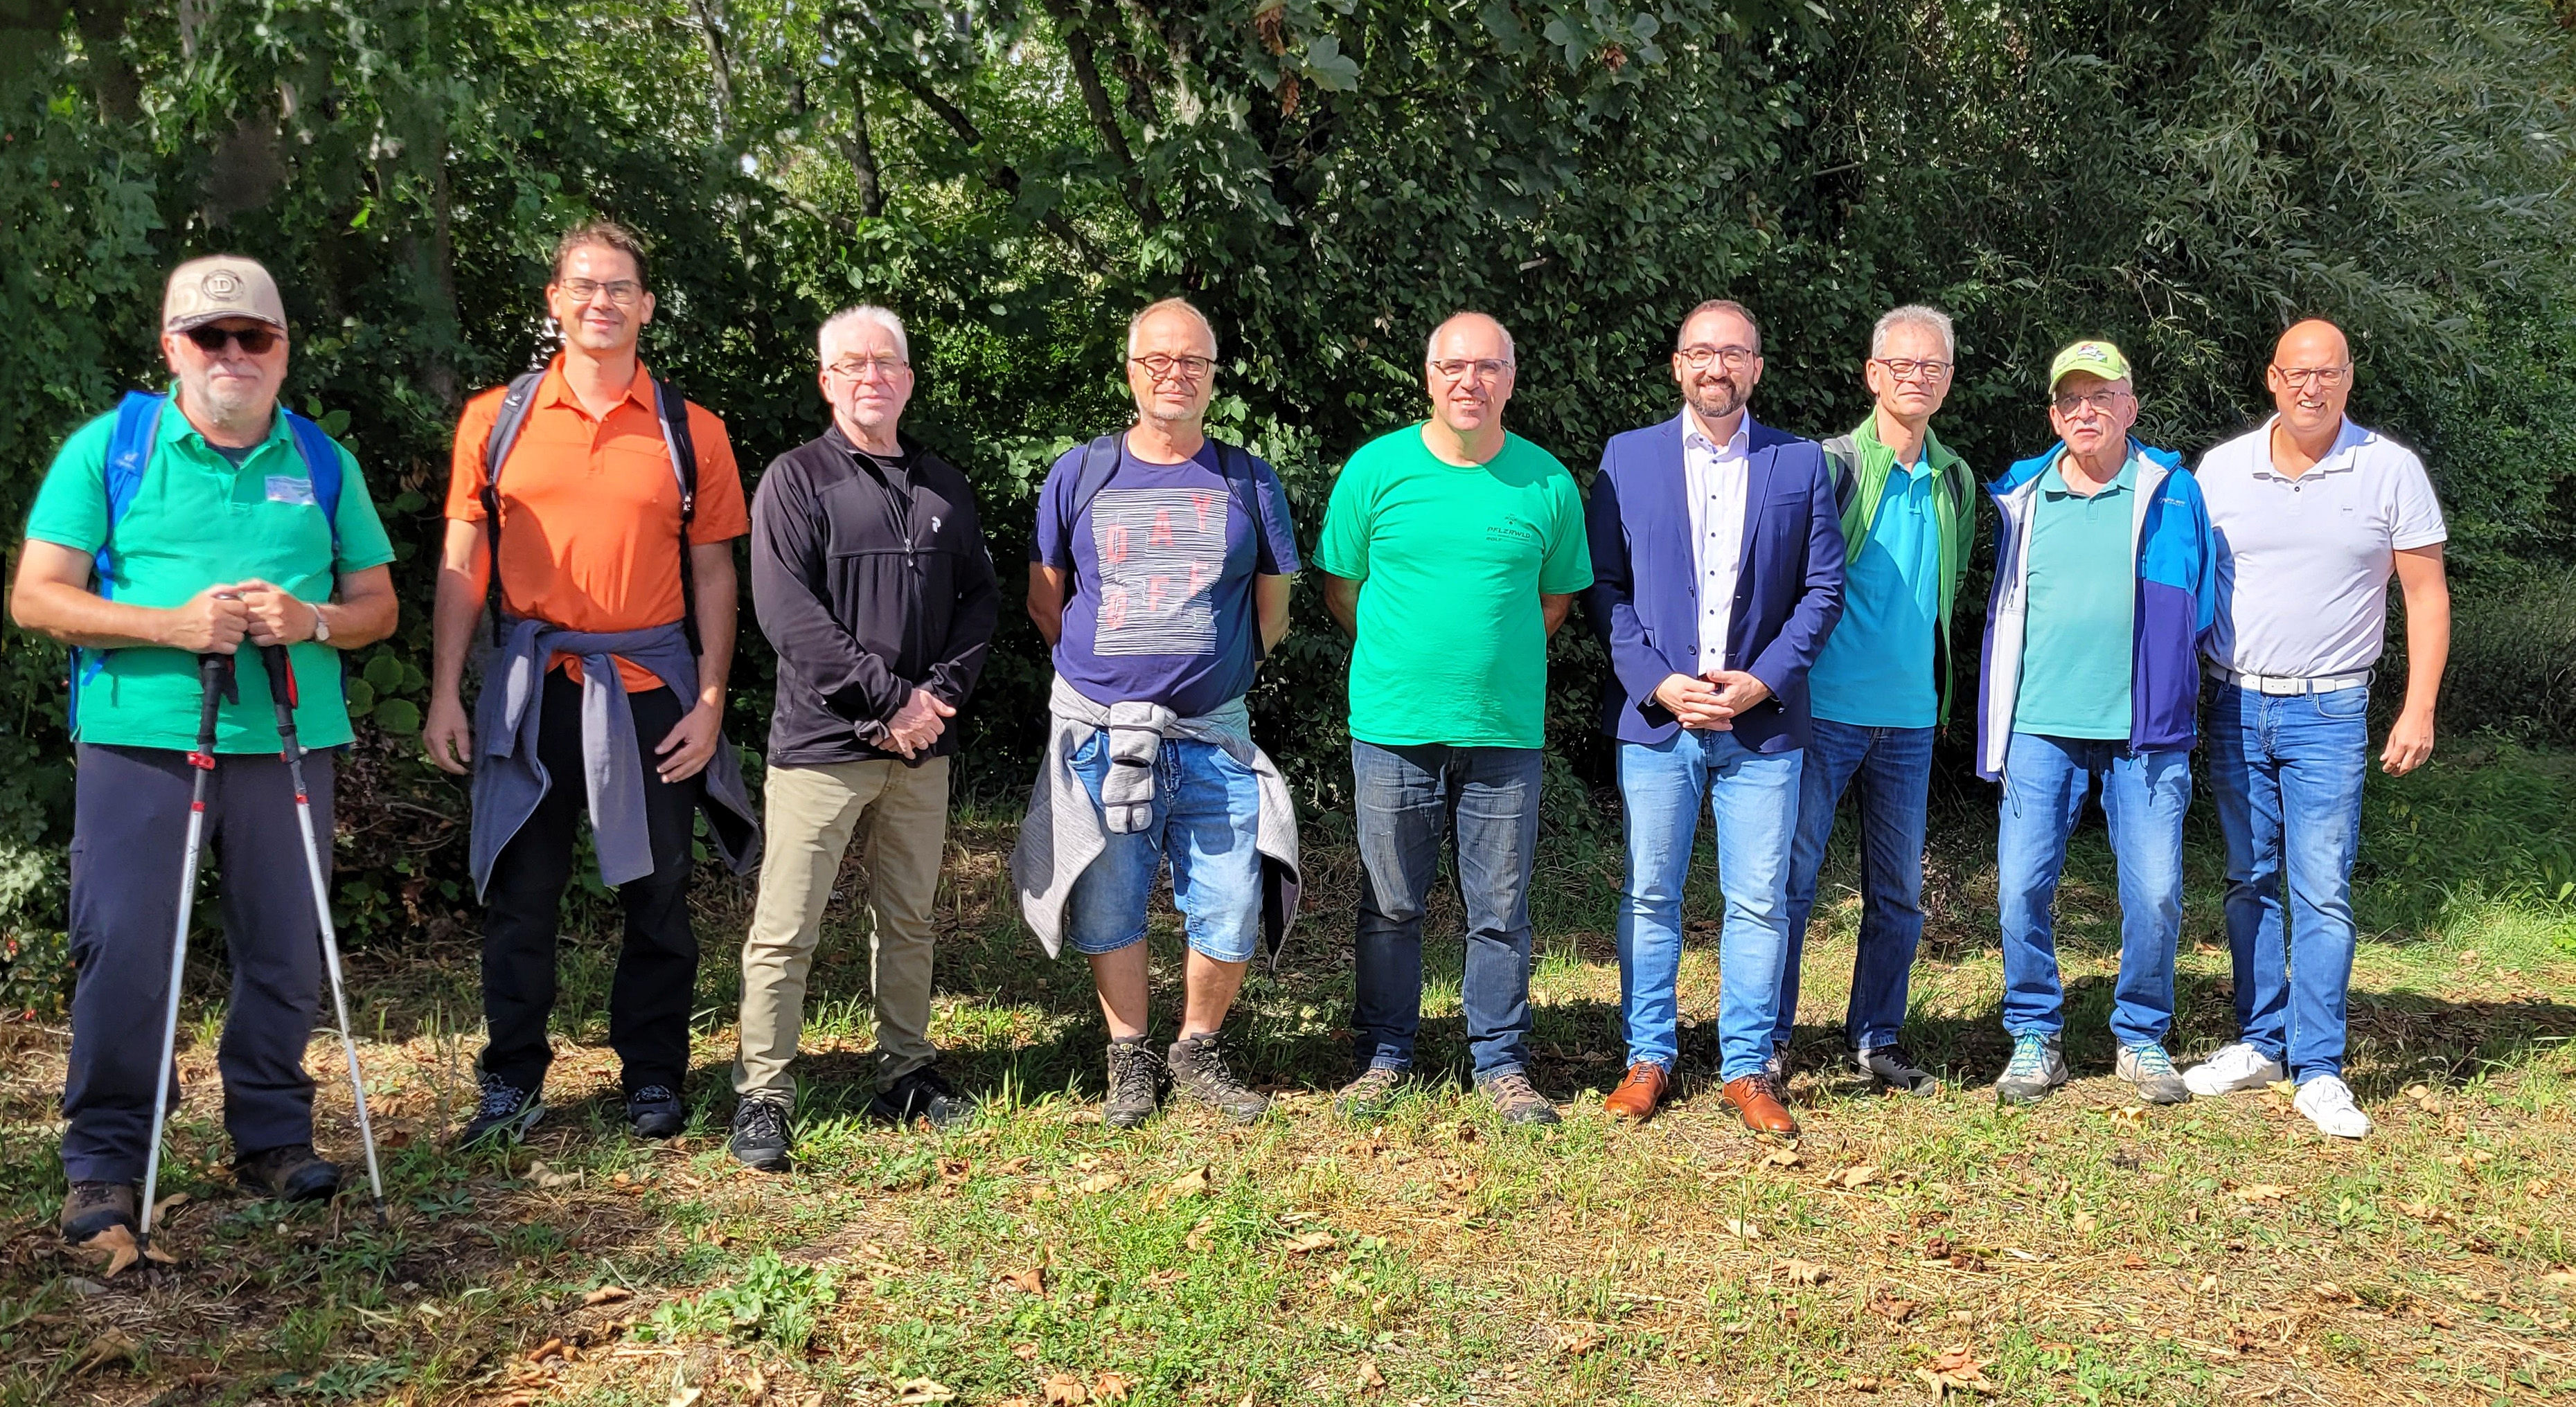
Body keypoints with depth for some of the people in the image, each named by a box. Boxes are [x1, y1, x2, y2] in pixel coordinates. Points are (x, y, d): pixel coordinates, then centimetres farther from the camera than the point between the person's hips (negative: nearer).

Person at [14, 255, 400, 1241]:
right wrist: (173, 624, -16)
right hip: (138, 741, -2)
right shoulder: (107, 448, 3)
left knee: (285, 954, 8)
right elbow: (36, 598, -1)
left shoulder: (324, 463, 11)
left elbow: (377, 604, 12)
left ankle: (273, 1139, 23)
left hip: (288, 743, 3)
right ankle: (102, 1162, 10)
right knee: (122, 953, -3)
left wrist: (312, 621, -11)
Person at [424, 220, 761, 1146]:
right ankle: (512, 1081, 19)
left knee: (657, 893, 7)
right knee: (520, 889, 6)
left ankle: (654, 1078, 20)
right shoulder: (495, 419, 5)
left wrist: (710, 701, -3)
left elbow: (713, 573, 4)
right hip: (529, 684, 0)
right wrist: (446, 694, 0)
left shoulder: (690, 433, 4)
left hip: (650, 687, 0)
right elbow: (461, 564, 6)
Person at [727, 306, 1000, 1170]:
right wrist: (886, 697, -15)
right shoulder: (796, 480, -2)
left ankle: (907, 1074, 25)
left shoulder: (945, 488, 14)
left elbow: (980, 597, 13)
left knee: (909, 921, 13)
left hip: (921, 744, 5)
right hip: (821, 741, -5)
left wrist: (941, 691, -5)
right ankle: (762, 1096, 5)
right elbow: (787, 613, -12)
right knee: (785, 929, -4)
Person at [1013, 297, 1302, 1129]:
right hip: (1098, 736, 0)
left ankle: (1196, 1054, 20)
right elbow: (1044, 601, 12)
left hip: (1214, 735, 0)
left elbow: (1271, 614, 12)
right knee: (1109, 911, 6)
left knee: (1232, 915, -2)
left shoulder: (1249, 483, 6)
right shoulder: (1078, 475, 5)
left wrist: (1212, 672, 11)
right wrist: (1106, 671, 12)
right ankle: (1130, 1061, 25)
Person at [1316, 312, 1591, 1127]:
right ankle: (1385, 1059, 21)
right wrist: (1404, 660, 9)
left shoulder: (1547, 482, 2)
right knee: (1391, 904, 8)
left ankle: (1502, 1064, 19)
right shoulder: (1375, 470, 0)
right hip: (1393, 725, 0)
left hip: (1507, 730, 1)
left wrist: (1492, 660, 9)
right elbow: (1341, 588, 10)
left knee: (1500, 908, 6)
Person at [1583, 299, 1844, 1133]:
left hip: (1762, 719, 0)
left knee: (1760, 900, 2)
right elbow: (1603, 586, 3)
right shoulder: (1627, 458, 6)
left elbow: (1823, 589, 5)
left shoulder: (1801, 464, 8)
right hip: (1655, 716, 0)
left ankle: (1749, 1067, 13)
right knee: (1650, 896, 5)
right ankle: (1648, 1058, 17)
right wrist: (1657, 683, -9)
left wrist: (1764, 680, -7)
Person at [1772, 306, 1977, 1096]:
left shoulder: (1955, 482, 11)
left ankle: (1877, 1037, 22)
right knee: (1792, 873, -2)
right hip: (1825, 705, -5)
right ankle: (1767, 1038, 8)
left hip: (1911, 714, 5)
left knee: (1899, 888, 10)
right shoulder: (1830, 465, -6)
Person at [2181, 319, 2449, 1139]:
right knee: (2249, 883, 10)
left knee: (2322, 893, -6)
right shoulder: (2221, 469, 4)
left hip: (2328, 712, -3)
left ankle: (2318, 1070, 0)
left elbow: (2426, 594, 1)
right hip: (2235, 705, 3)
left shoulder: (2390, 470, -1)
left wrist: (2419, 709, -6)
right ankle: (2261, 1044, 20)